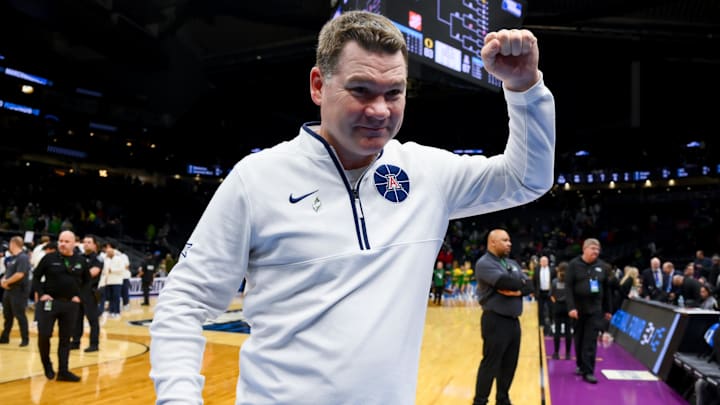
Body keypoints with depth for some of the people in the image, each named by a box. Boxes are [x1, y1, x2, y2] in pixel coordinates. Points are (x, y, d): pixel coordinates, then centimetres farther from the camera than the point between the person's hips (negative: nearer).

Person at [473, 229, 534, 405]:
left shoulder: (512, 263, 15)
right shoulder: (484, 263, -10)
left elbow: (530, 285, 5)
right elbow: (506, 281, -25)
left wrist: (517, 291, -15)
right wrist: (521, 283, -6)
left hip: (514, 320, 8)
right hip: (495, 320, -8)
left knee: (509, 364, 13)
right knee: (490, 363, -3)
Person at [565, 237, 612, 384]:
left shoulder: (602, 266, 6)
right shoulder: (574, 264, -4)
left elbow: (606, 289, 10)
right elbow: (569, 287, -10)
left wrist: (607, 310, 10)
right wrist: (571, 307, -18)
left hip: (595, 309, 1)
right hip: (578, 308, -1)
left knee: (591, 341, -4)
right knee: (579, 339, 11)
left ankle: (588, 371, -2)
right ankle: (580, 365, 28)